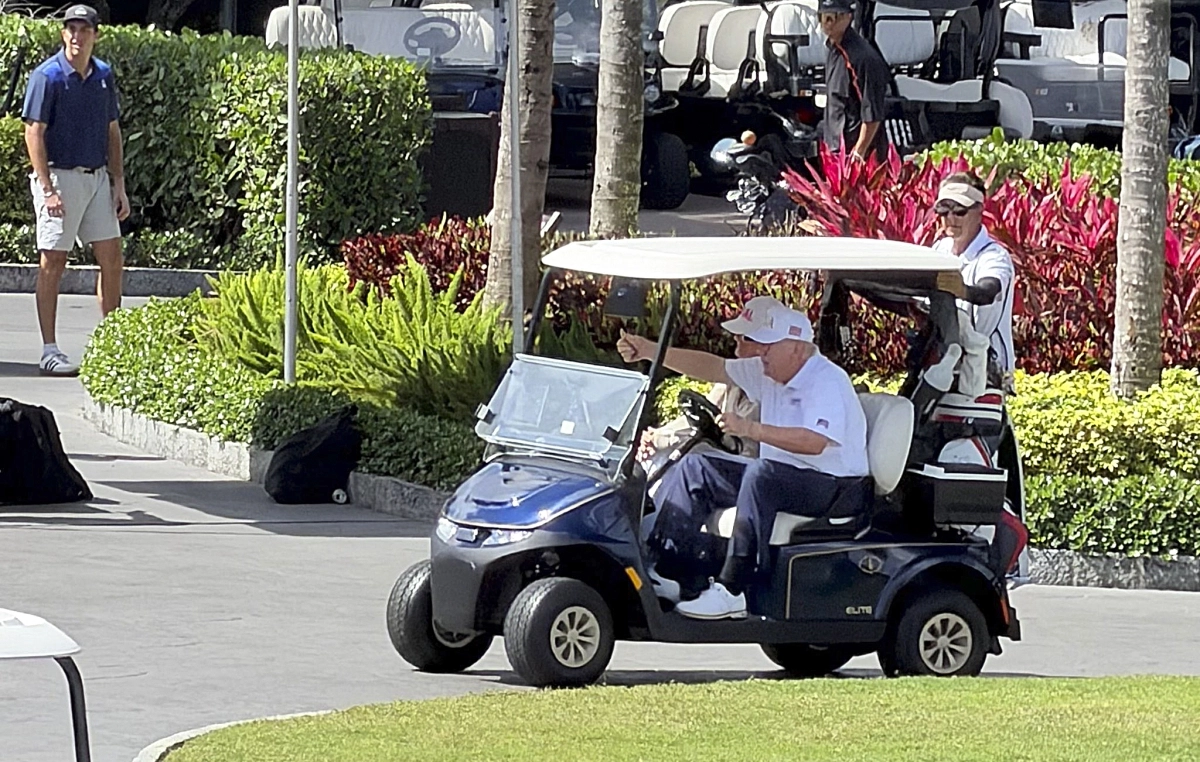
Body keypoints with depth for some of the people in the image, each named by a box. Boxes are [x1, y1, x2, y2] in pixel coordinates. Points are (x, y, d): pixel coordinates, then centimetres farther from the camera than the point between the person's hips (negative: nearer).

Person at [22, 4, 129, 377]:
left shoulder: (104, 76, 9)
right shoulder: (47, 77, -10)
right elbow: (34, 133, -12)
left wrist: (119, 184, 10)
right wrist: (48, 189, -19)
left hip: (97, 178, 6)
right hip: (60, 175, -6)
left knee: (111, 258, 5)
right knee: (53, 263, -3)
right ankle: (49, 351, 0)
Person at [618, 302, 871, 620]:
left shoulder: (827, 382, -18)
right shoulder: (768, 373, 9)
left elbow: (815, 441, -32)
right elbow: (712, 368, 11)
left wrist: (751, 429, -36)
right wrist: (650, 351, 2)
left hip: (835, 485, -10)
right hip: (782, 478, 10)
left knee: (761, 474, -37)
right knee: (696, 467, 3)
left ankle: (731, 591, -37)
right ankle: (656, 566, -6)